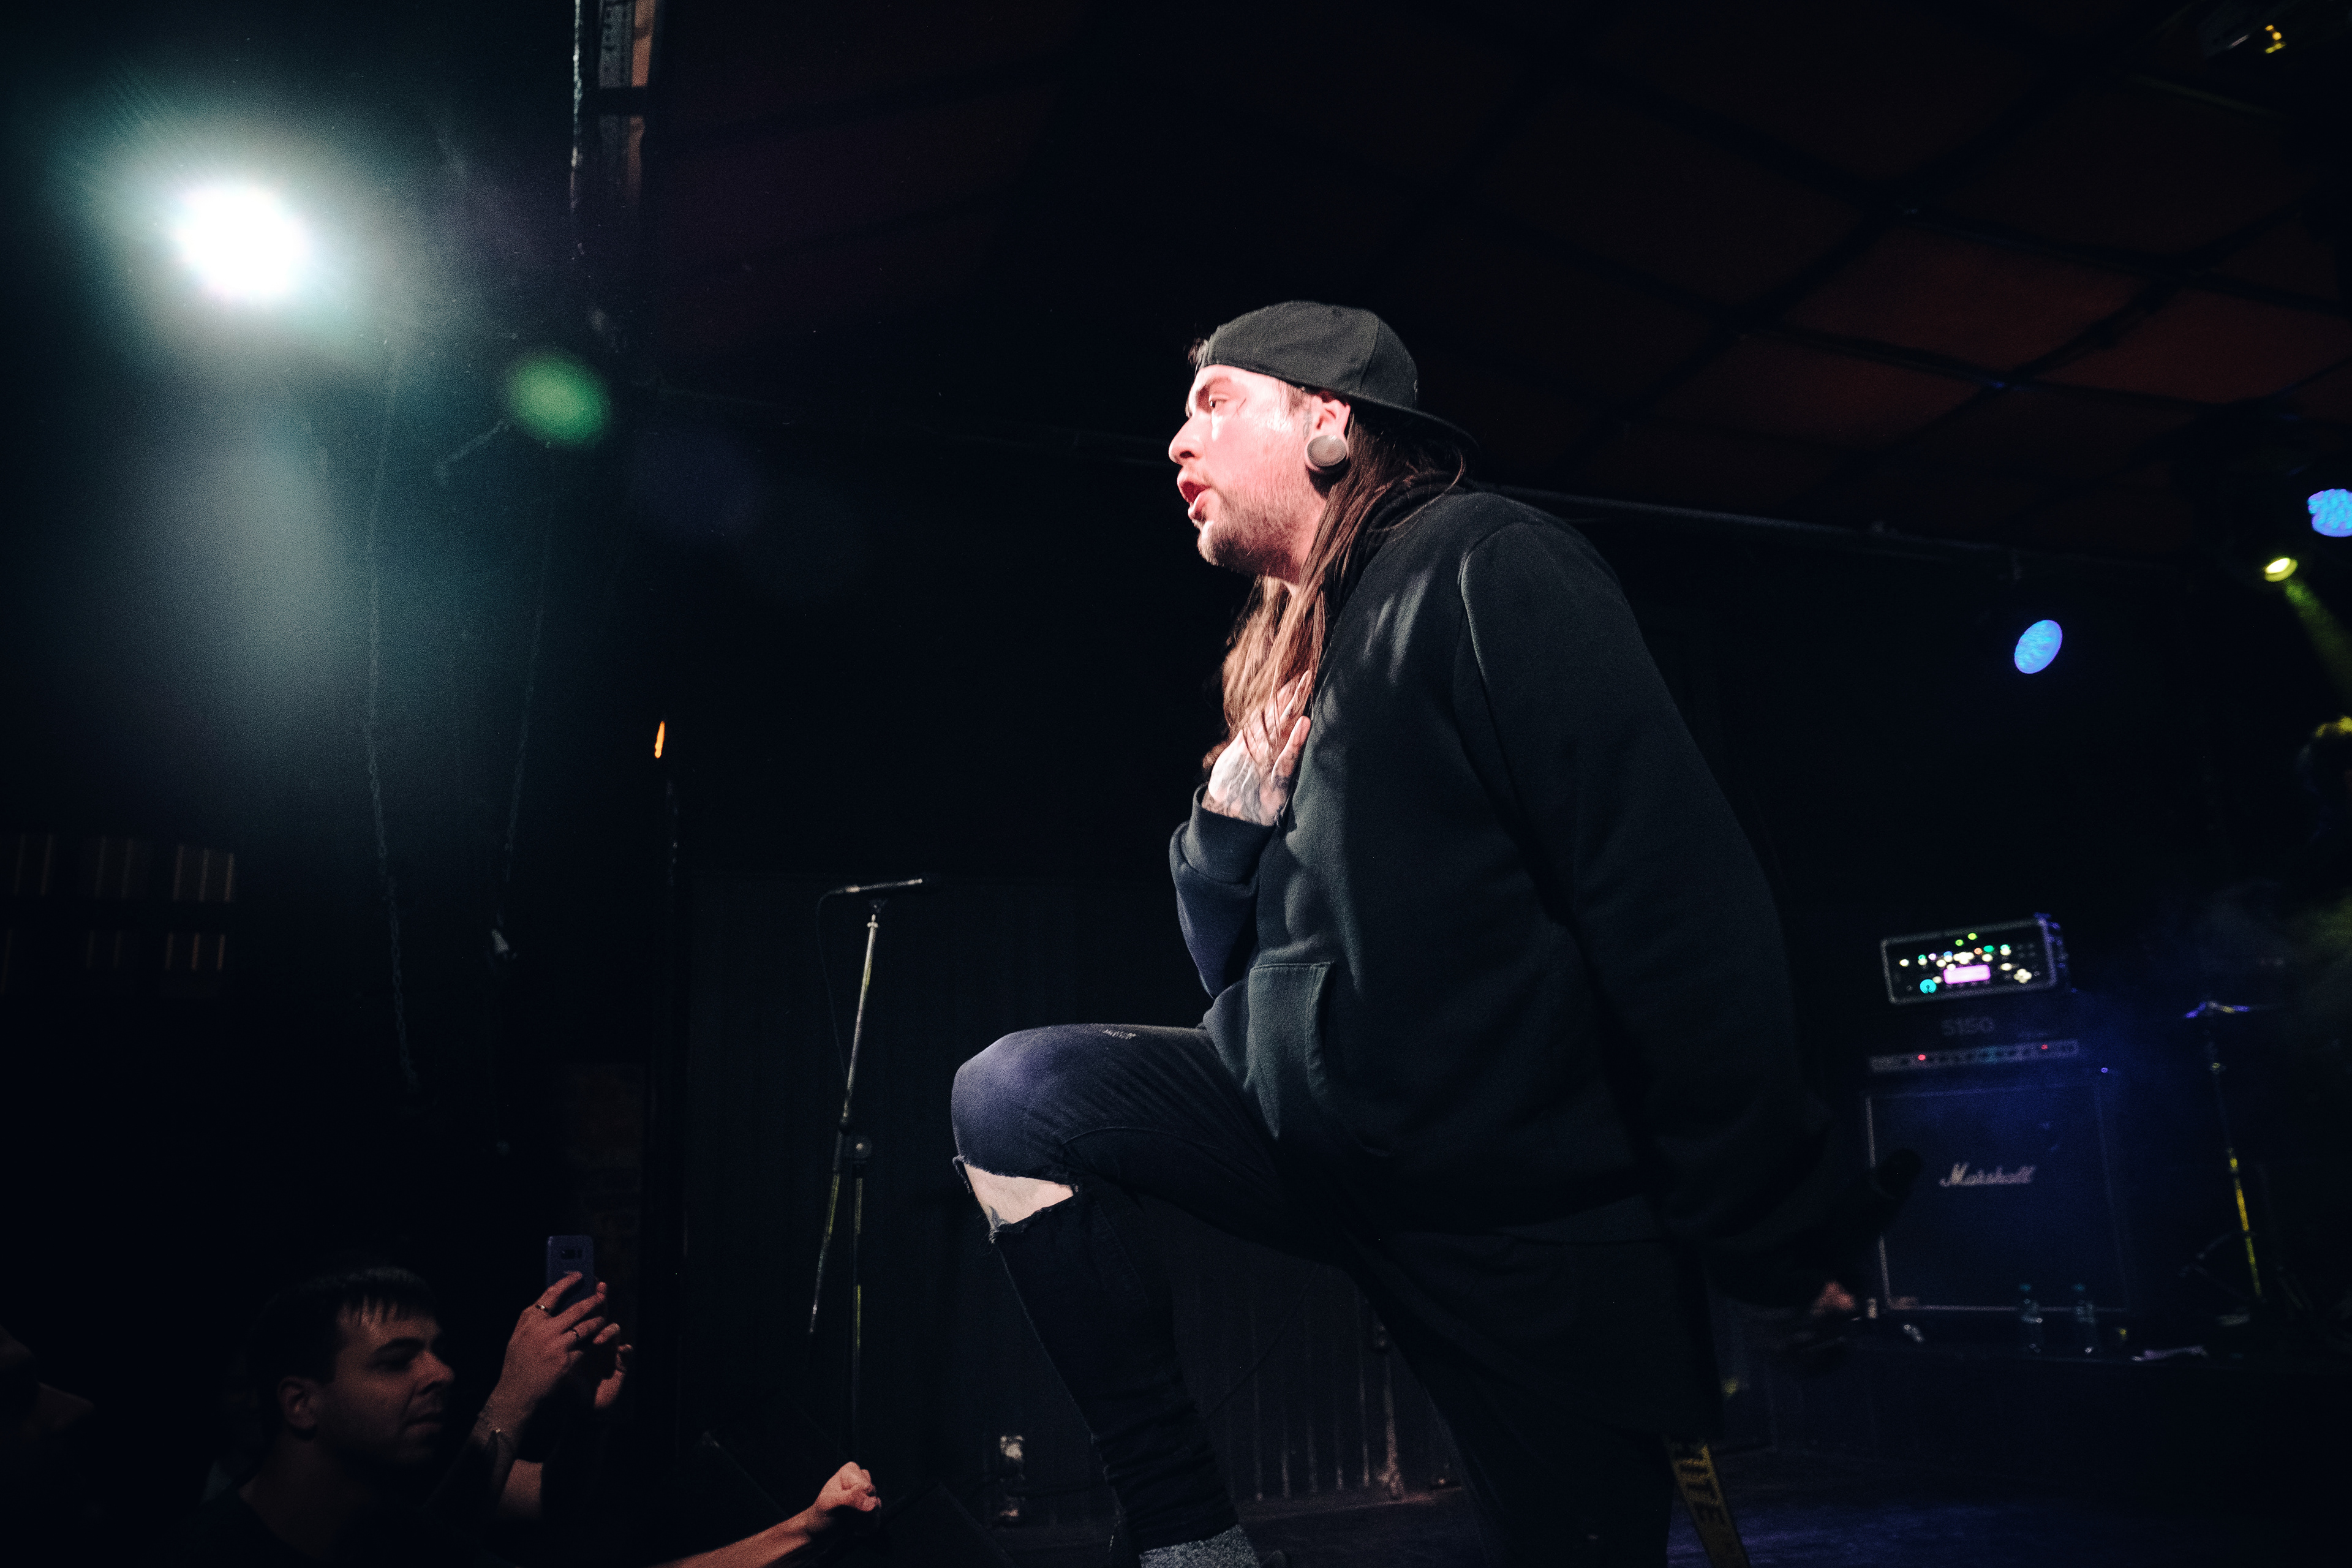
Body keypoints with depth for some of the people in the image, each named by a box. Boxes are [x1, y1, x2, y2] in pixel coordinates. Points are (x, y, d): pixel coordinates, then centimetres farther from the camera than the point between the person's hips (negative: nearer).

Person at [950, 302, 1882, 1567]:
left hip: (1531, 1221, -7)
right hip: (1321, 1133, 7)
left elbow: (1679, 893, -19)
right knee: (1016, 1095, -1)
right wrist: (1232, 810, -3)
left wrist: (1766, 1231, -17)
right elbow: (1240, 972, 15)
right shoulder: (1288, 663, 12)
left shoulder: (1480, 564, -12)